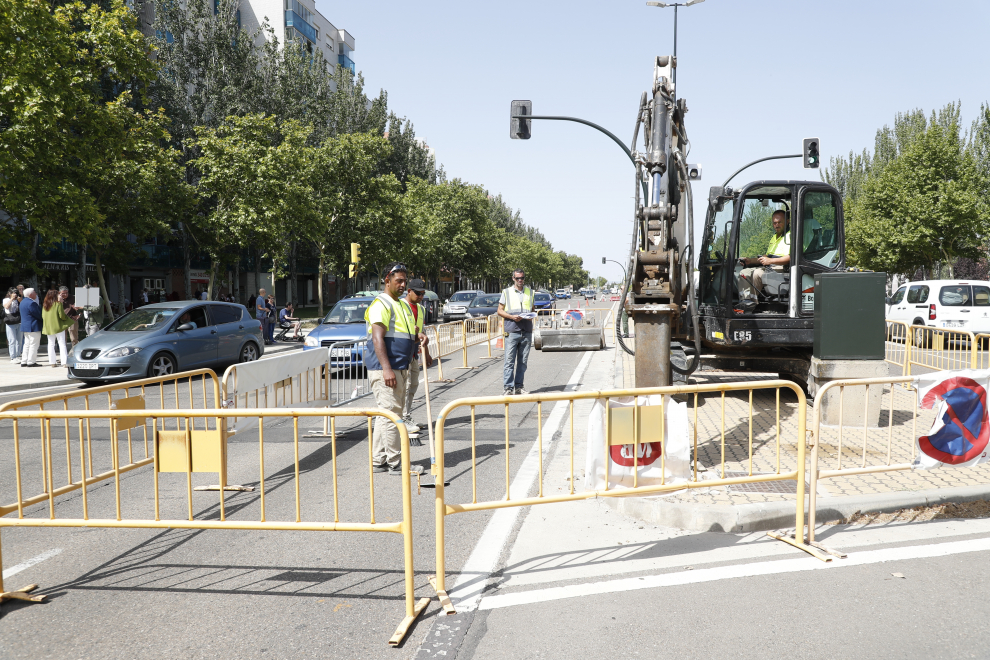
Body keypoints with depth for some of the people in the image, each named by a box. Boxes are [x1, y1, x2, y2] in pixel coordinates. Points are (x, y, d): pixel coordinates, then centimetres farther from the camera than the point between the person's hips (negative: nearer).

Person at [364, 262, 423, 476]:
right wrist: (387, 369, -26)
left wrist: (419, 337, 13)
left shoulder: (402, 305, 20)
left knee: (386, 415, 12)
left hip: (400, 369, 10)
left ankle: (378, 460, 19)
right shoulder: (381, 304, -10)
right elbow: (377, 338, -20)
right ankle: (395, 463, -2)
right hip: (385, 369, -10)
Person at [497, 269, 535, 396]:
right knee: (509, 360, -8)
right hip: (512, 331, -3)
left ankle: (519, 387, 12)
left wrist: (531, 316, -2)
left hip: (527, 331, 3)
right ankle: (508, 388, -6)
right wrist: (512, 317, -11)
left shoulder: (530, 292, 15)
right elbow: (500, 310, 6)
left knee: (523, 361, 6)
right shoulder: (507, 292, 6)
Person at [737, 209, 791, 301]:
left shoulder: (790, 236, -2)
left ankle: (753, 301, -24)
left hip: (781, 268, -9)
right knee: (744, 273, -9)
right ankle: (745, 300, -21)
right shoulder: (774, 237, 29)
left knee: (757, 273, -32)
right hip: (769, 267, 9)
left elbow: (791, 257, -16)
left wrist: (770, 261, -24)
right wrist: (750, 260, 14)